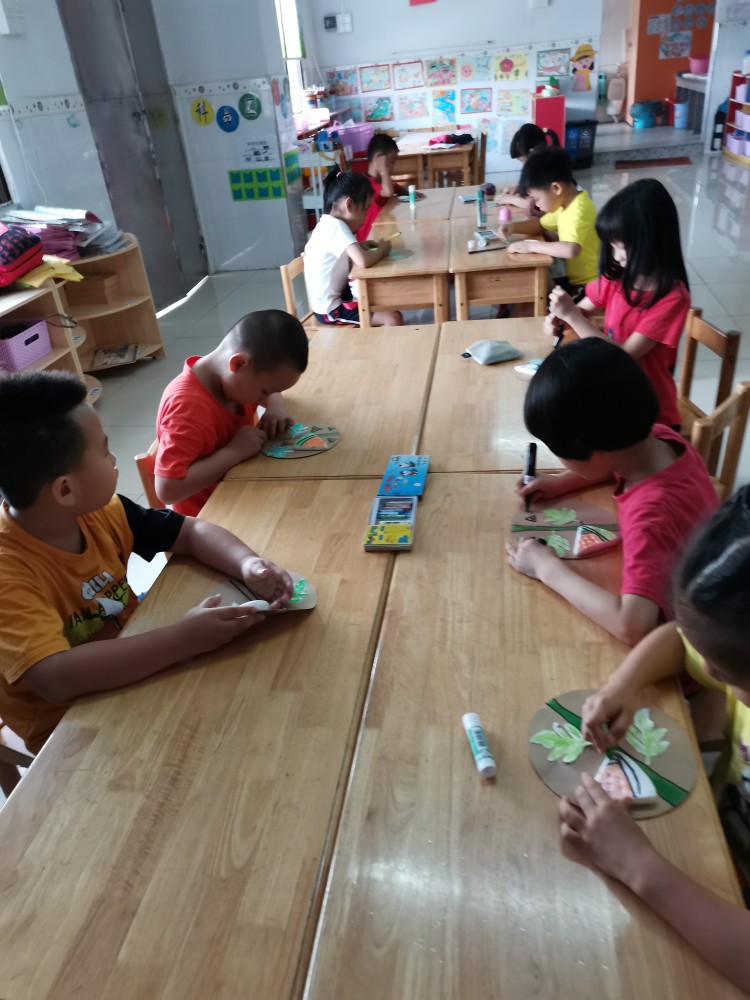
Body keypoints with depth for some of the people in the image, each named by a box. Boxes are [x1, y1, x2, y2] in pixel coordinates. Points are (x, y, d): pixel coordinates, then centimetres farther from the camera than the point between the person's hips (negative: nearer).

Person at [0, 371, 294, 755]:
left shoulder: (97, 512, -10)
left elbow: (192, 531, -3)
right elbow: (55, 678, -41)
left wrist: (249, 564, -22)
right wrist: (184, 639, -41)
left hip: (133, 670, 6)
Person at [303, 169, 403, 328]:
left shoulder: (328, 224, 8)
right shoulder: (336, 226, -21)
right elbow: (363, 261, -34)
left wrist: (361, 245, 7)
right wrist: (382, 250, -14)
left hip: (333, 298, 10)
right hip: (330, 309, -10)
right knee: (394, 319, -14)